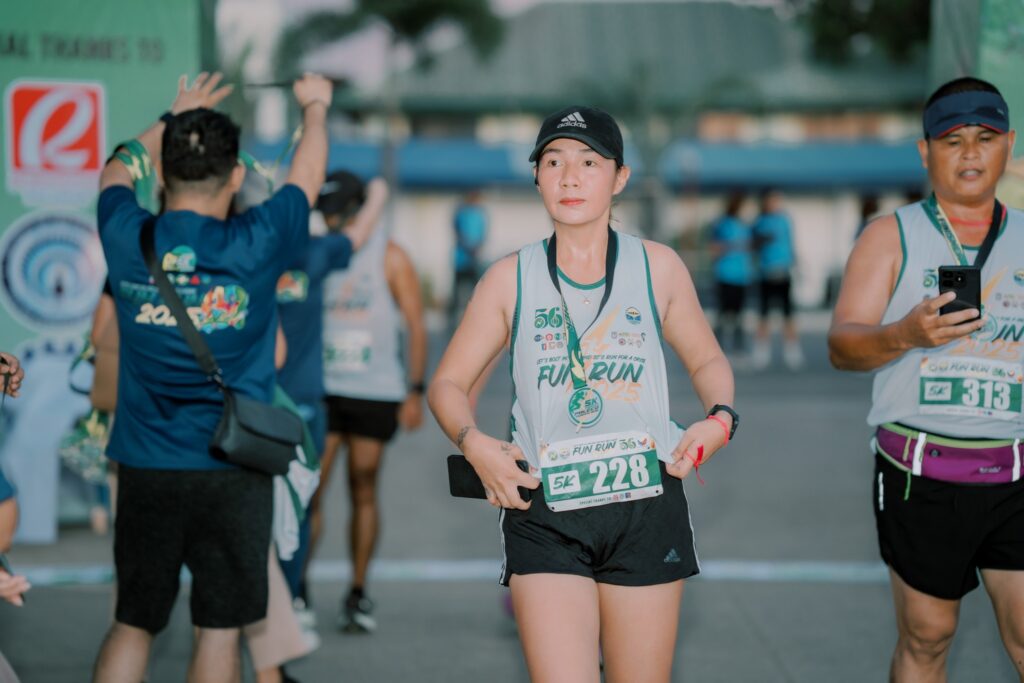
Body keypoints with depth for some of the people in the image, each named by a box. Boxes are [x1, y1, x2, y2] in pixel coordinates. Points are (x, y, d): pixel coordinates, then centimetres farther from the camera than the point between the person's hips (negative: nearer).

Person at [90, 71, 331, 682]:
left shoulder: (126, 239, -5)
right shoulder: (255, 245, -11)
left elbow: (118, 169, 19)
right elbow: (307, 177, 10)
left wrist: (176, 119, 33)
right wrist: (315, 107, 29)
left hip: (145, 466, 3)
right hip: (231, 470, -2)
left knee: (133, 624, 12)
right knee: (219, 629, 5)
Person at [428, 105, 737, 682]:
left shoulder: (658, 267, 5)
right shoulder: (512, 278, 4)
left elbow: (707, 360, 18)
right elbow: (449, 383, 10)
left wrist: (720, 417, -3)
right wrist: (474, 443, -11)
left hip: (646, 509, 1)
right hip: (544, 514, -1)